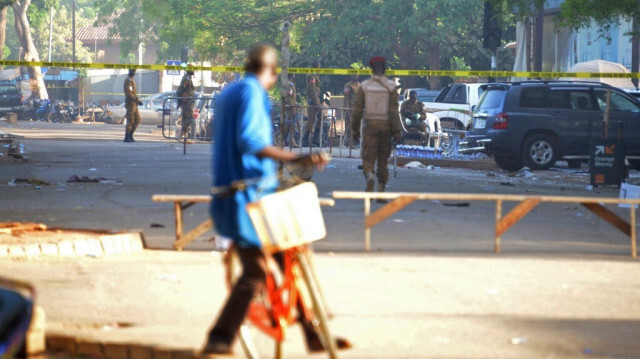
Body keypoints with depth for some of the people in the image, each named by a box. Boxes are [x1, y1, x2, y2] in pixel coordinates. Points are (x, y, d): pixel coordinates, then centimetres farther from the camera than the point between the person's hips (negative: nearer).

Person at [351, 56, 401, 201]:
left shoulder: (365, 86, -1)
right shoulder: (391, 86, -4)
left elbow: (358, 109, 0)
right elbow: (393, 110, -9)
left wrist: (355, 129, 8)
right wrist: (396, 132, -7)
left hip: (370, 125, -1)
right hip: (386, 126, 1)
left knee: (368, 158, -1)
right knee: (383, 159, 11)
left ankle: (370, 177, -33)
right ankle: (381, 193, 12)